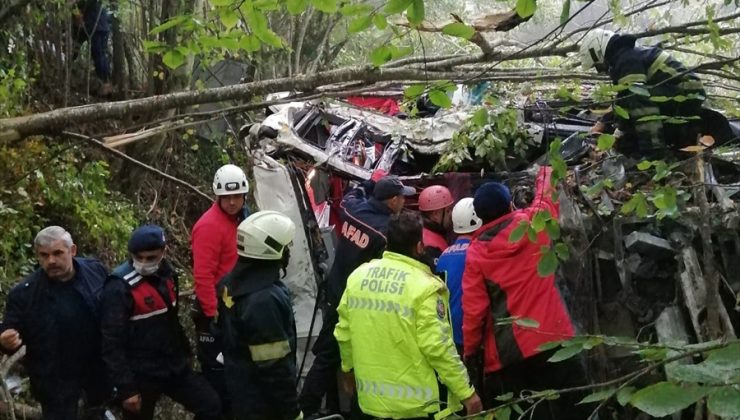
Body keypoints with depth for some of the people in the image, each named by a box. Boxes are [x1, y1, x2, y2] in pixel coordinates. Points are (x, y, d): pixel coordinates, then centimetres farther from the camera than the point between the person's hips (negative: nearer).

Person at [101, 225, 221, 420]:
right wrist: (126, 388, -20)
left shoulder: (166, 274, 3)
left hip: (175, 367, 6)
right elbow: (113, 344, -19)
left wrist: (184, 351, 18)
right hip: (142, 375, -6)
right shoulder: (120, 288, -19)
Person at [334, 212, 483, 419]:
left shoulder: (358, 276, 0)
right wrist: (466, 392, -10)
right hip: (413, 403, -5)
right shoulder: (423, 286, -17)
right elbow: (438, 347, -19)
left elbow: (344, 332, 8)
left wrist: (348, 366, 26)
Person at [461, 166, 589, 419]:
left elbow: (473, 310, -4)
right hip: (550, 338, 0)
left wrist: (470, 351, 8)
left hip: (505, 353, 0)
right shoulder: (532, 224, -1)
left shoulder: (476, 253, -2)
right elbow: (545, 195, 21)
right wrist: (546, 174, 40)